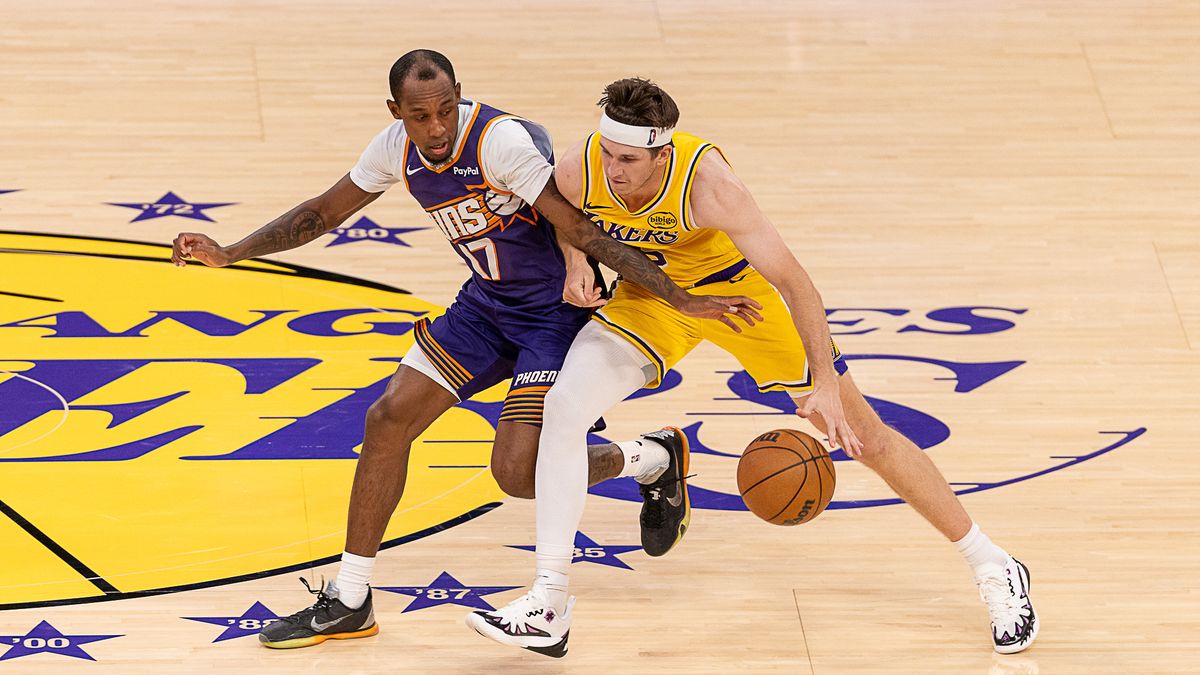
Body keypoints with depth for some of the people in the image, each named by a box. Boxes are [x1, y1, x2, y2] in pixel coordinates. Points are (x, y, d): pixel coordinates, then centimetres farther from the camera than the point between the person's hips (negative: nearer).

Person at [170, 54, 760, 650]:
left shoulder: (501, 141, -29)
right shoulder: (396, 149, -7)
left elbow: (582, 232, -27)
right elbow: (323, 213, 9)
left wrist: (681, 300, -29)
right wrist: (229, 254, 0)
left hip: (555, 306, -7)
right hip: (486, 303, 7)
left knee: (518, 471, -18)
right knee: (389, 418, -1)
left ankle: (651, 461, 11)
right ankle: (348, 603, 10)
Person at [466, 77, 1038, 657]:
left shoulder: (706, 183, -37)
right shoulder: (578, 171, -27)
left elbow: (793, 282, -31)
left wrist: (826, 384, -36)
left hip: (738, 284, -3)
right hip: (651, 295, 3)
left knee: (864, 434, 0)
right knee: (564, 406, -20)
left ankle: (994, 570, 15)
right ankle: (547, 609, -14)